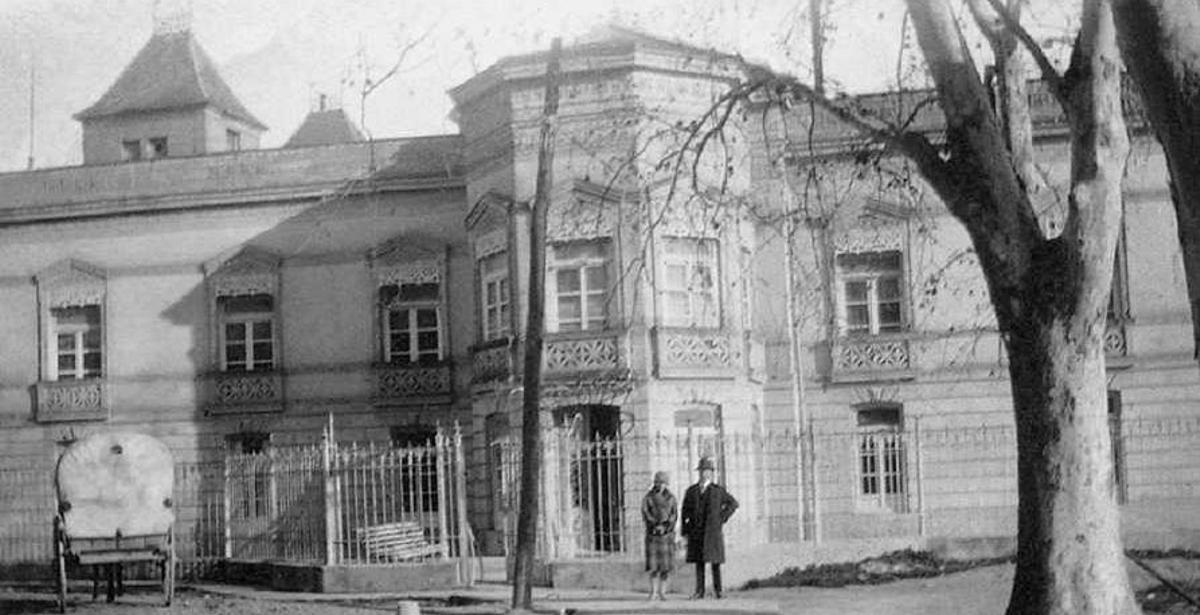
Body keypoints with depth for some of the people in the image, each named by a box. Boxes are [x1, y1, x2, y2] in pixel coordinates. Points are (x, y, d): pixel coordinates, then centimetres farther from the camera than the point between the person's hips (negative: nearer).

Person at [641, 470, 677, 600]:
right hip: (653, 533, -1)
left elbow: (674, 515, -1)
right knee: (653, 564, -8)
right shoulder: (648, 497, 2)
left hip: (667, 533, 1)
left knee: (666, 565, -2)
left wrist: (664, 526, -16)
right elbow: (645, 515, -6)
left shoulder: (671, 497, 6)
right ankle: (653, 592, -4)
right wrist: (656, 525, -19)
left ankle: (662, 592, 4)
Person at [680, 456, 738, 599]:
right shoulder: (691, 491, 8)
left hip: (713, 531, -2)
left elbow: (733, 503, 11)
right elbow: (685, 512, 9)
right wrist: (685, 532, 3)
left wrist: (722, 518, 1)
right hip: (696, 532, 2)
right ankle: (699, 590, 4)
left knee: (715, 562, -1)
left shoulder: (718, 490, 3)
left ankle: (717, 590, 5)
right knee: (698, 562, 2)